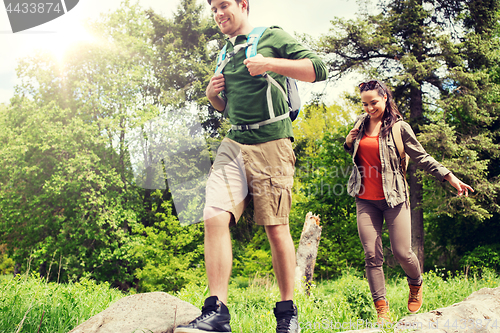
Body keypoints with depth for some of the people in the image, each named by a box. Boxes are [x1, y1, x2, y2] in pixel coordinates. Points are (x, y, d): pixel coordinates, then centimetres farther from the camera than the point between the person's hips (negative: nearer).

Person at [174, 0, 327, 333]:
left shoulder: (273, 37, 5)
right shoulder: (225, 53, 23)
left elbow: (318, 68, -5)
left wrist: (270, 64, -14)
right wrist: (212, 94, 11)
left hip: (271, 143, -5)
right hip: (233, 143, 5)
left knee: (276, 227, -3)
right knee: (215, 217, -13)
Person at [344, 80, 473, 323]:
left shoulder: (399, 127, -2)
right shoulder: (361, 123, 11)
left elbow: (422, 157, -1)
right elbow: (350, 149, 28)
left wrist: (451, 178, -8)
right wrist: (350, 141, 5)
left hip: (393, 198, -3)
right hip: (365, 200, 4)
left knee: (401, 252, -5)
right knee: (372, 255, -2)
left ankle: (416, 285, 28)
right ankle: (381, 309, 4)